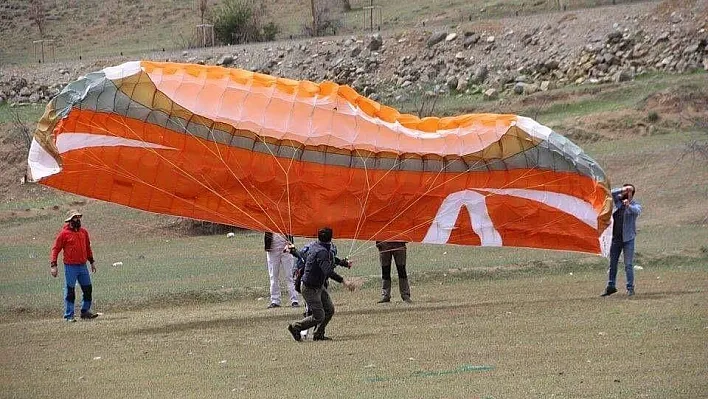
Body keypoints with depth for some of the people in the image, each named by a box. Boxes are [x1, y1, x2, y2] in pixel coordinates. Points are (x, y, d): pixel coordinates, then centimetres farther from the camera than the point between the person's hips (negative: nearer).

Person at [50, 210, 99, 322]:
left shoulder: (83, 232, 10)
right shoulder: (64, 233, -8)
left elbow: (88, 247, 22)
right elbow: (55, 249, -6)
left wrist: (92, 261, 23)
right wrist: (53, 265, -12)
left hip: (83, 266, 6)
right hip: (70, 267, -6)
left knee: (88, 289, 9)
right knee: (70, 291, -1)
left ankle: (85, 311, 23)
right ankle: (69, 315, 4)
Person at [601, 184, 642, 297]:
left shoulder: (635, 205, -5)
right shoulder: (618, 201, 9)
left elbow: (637, 211, -26)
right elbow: (611, 193, -1)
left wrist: (629, 206, -47)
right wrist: (622, 190, -15)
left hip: (628, 239, -5)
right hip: (616, 238, 5)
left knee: (628, 265, -5)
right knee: (612, 263, 10)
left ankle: (630, 288, 0)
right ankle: (611, 286, 18)